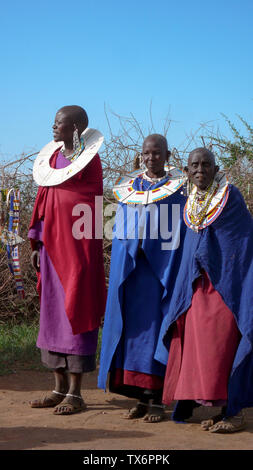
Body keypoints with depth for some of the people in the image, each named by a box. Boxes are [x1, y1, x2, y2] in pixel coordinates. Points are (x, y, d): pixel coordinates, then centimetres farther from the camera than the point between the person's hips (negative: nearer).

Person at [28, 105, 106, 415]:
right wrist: (37, 244, 10)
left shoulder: (89, 160, -7)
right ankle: (60, 388, 17)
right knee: (52, 312, 8)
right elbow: (43, 201, 13)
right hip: (52, 246, 7)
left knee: (74, 312, -4)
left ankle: (75, 394, 2)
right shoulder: (52, 157, 12)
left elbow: (92, 208, -10)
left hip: (76, 246, -7)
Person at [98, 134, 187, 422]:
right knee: (133, 328, 3)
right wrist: (121, 270, 6)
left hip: (161, 269, -4)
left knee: (156, 327, -4)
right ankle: (142, 396, 10)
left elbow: (182, 234, -3)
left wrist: (176, 276, -11)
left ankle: (157, 399, 2)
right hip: (130, 269, 4)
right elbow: (119, 233, 14)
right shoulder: (128, 188, 12)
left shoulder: (179, 188, 0)